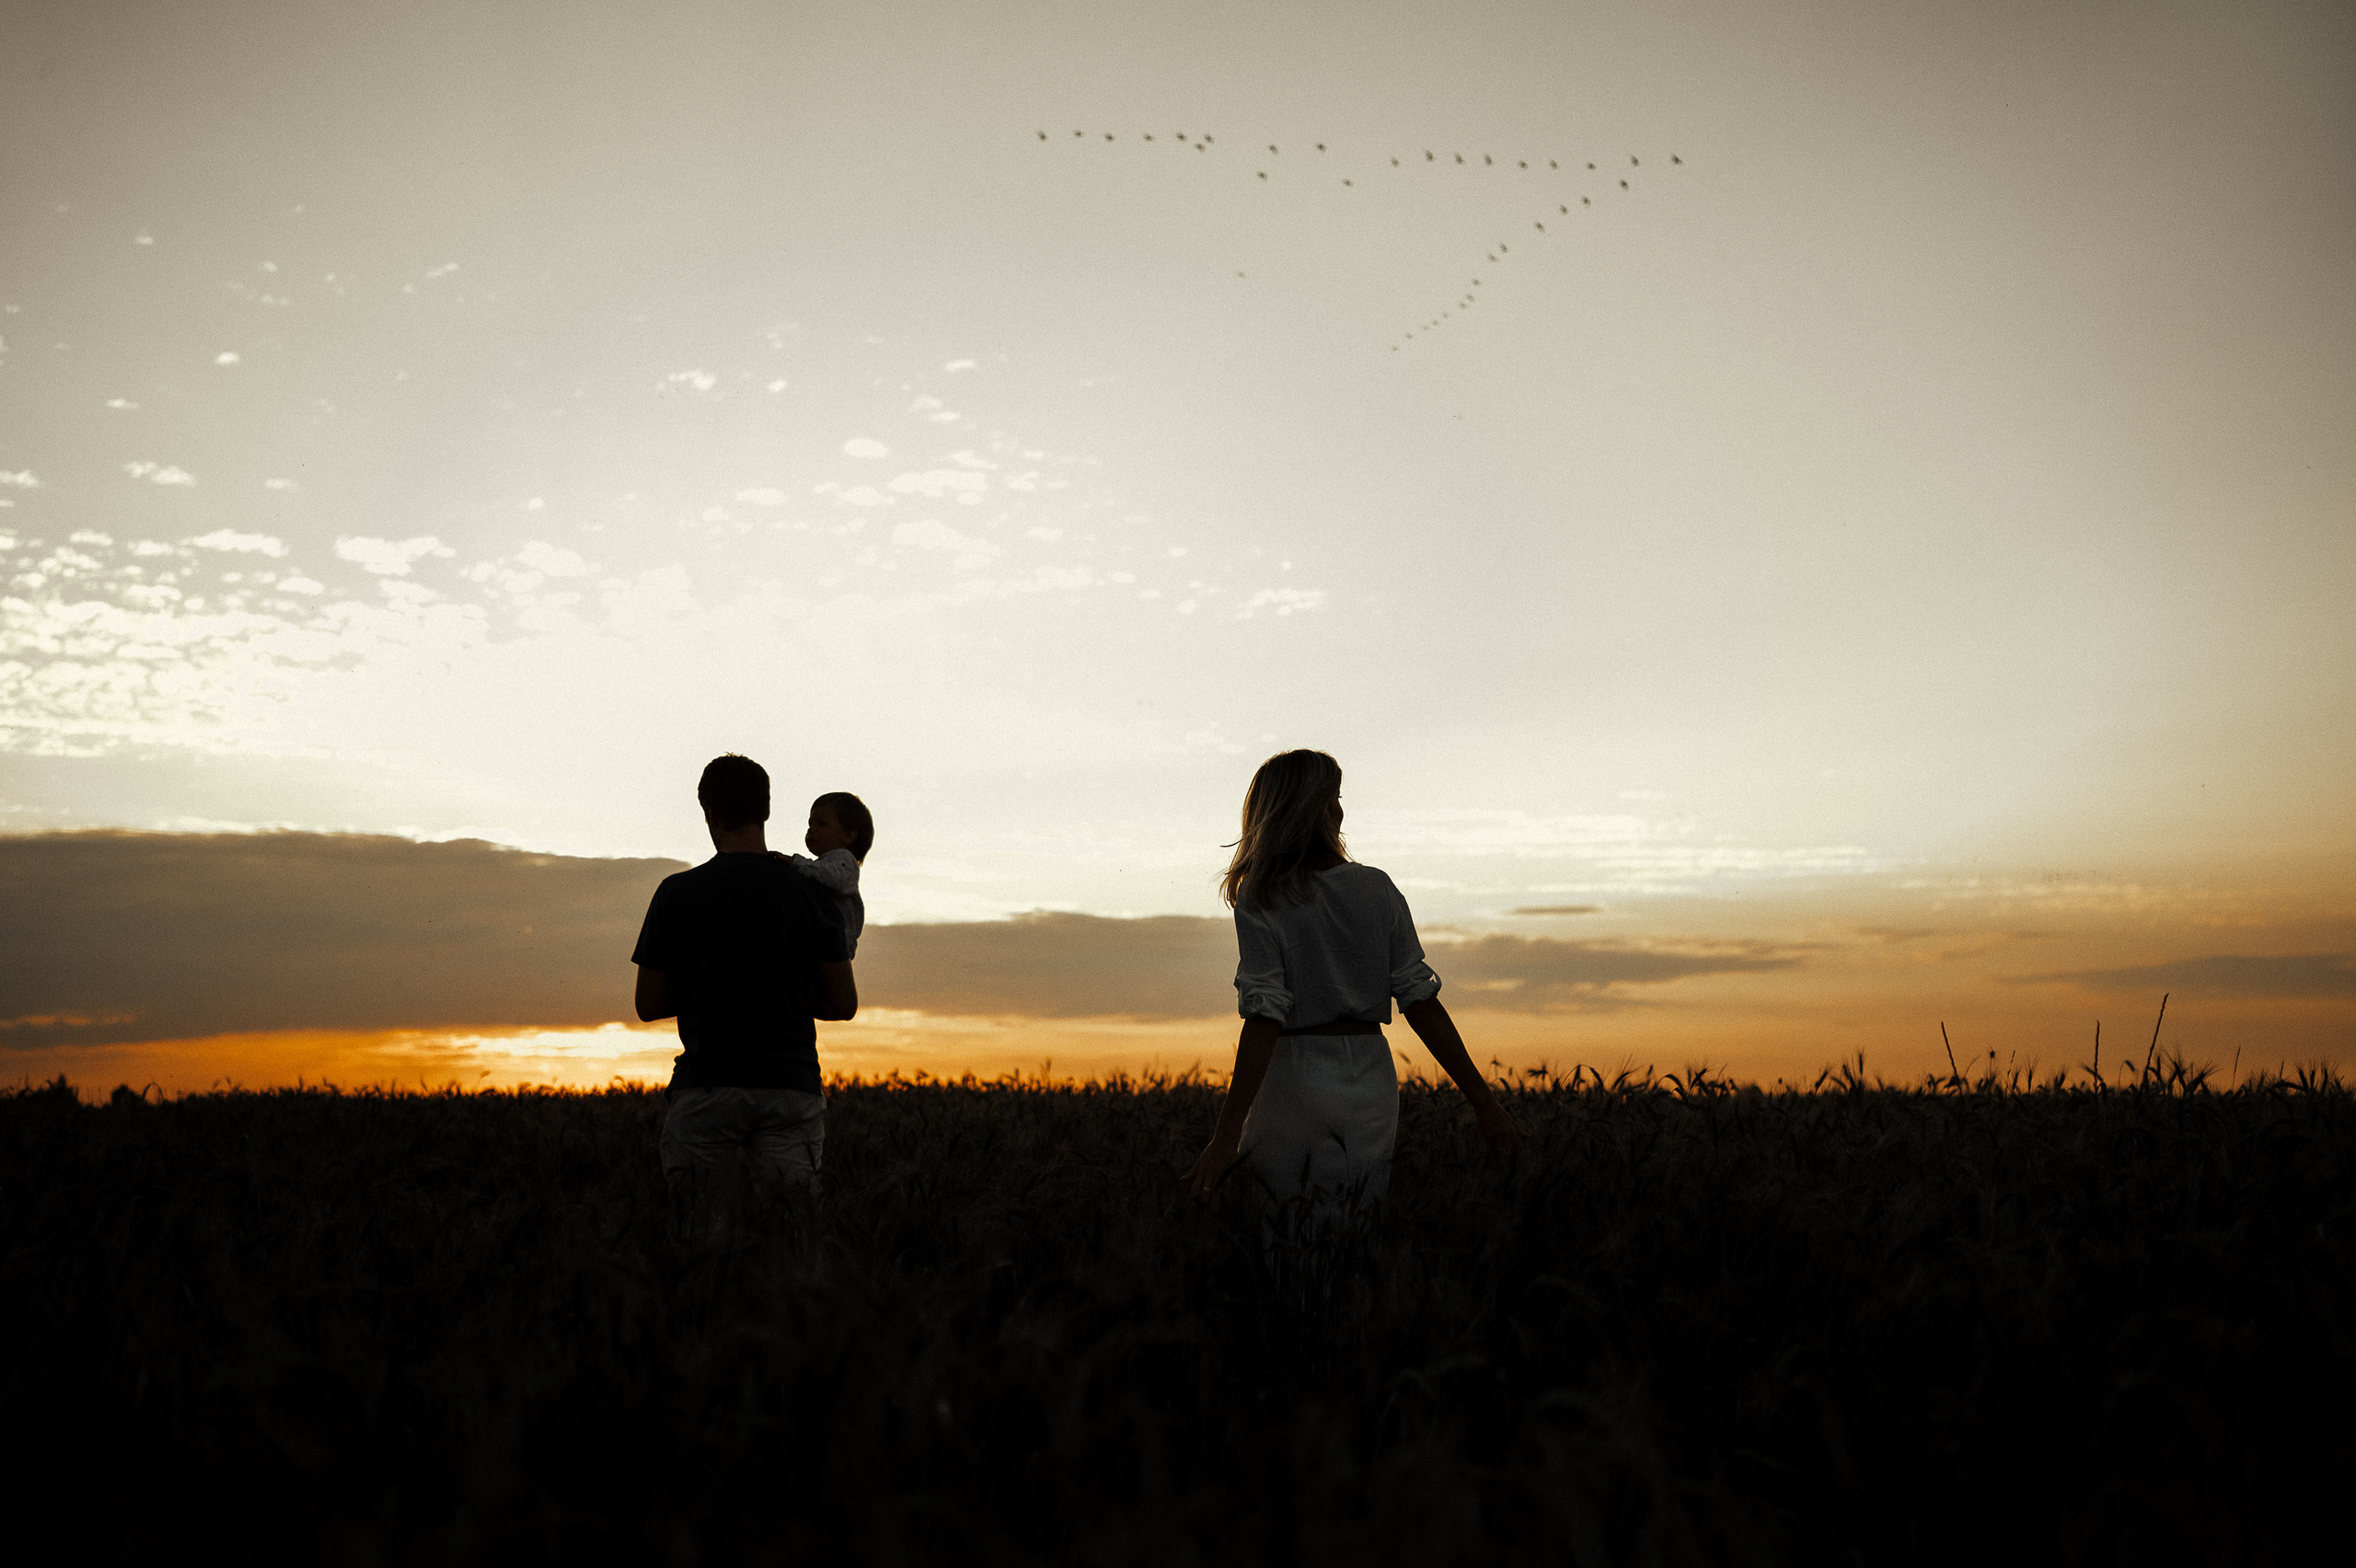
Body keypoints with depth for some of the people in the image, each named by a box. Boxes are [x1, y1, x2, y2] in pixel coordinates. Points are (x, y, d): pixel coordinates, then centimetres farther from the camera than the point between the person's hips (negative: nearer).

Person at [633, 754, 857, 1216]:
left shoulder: (676, 893, -2)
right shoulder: (809, 895, -1)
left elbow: (648, 1005, 4)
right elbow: (844, 1004, 4)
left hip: (706, 1089, 0)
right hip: (791, 1087, 1)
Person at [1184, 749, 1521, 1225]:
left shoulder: (1260, 904, -10)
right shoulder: (1377, 890, 0)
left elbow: (1263, 1024, -16)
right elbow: (1421, 1004, -2)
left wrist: (1226, 1134, -16)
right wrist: (1482, 1100, 3)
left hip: (1294, 1084, -3)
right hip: (1372, 1084, 4)